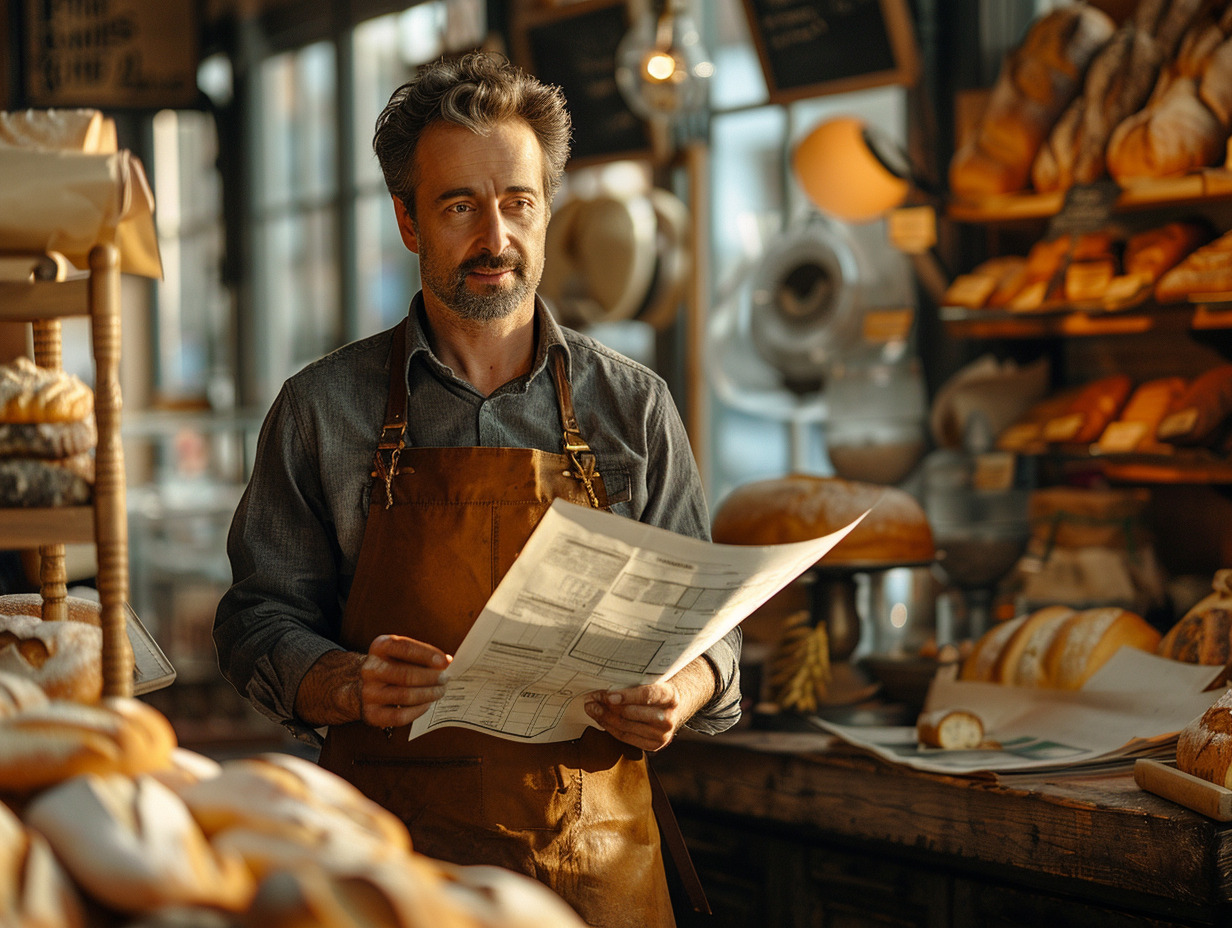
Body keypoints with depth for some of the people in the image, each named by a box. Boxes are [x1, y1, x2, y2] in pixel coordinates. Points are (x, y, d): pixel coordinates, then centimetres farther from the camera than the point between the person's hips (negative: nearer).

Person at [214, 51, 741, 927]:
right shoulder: (321, 409, 3)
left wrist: (678, 695, -15)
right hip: (392, 845, -1)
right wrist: (348, 685, -18)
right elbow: (261, 617, 3)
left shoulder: (634, 408, 5)